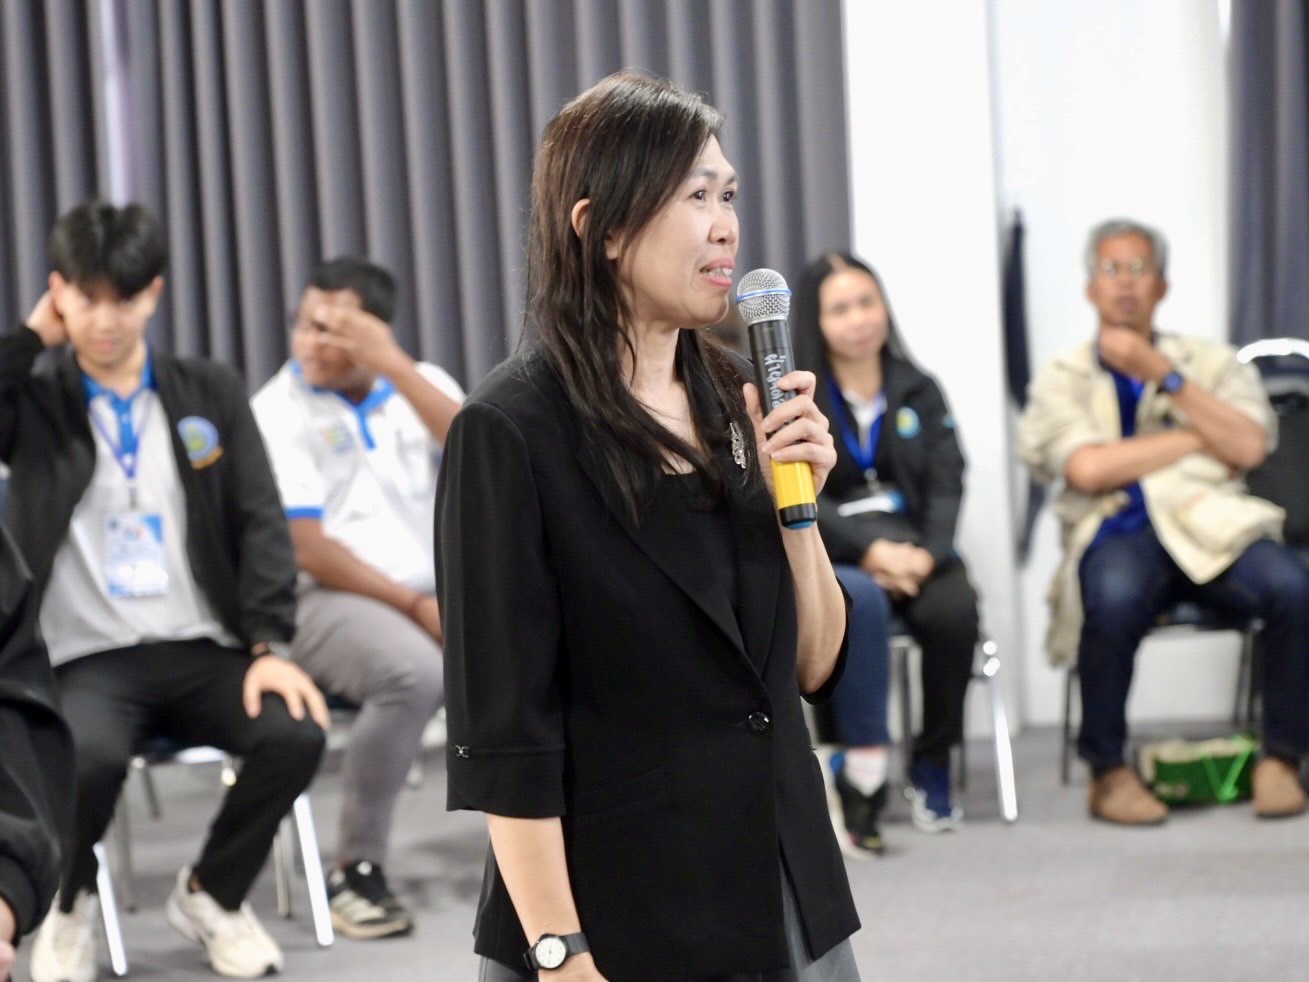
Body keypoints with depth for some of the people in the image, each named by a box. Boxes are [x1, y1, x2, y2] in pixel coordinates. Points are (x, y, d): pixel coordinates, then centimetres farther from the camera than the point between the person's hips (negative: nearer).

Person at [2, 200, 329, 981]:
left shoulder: (212, 395, 12)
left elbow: (261, 526, 5)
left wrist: (269, 646, -9)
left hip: (202, 651, 2)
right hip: (87, 660, -2)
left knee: (296, 734, -27)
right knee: (86, 756, -36)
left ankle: (212, 892, 4)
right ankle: (71, 907, 0)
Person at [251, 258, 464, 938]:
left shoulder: (421, 385, 11)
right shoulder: (278, 411, -2)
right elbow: (306, 550, -10)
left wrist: (394, 364, -15)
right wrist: (414, 606, -15)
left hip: (443, 590, 5)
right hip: (330, 600, -5)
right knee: (414, 673, -37)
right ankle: (356, 870, -21)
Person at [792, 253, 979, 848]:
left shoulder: (918, 391, 15)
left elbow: (946, 487, 5)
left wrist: (926, 553, -15)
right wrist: (871, 551, -20)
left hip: (913, 547, 3)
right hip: (828, 554, -3)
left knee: (954, 610, -30)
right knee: (861, 601, -38)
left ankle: (932, 769, -12)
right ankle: (865, 770, -32)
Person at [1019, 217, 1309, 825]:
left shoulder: (1212, 363, 21)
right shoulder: (1063, 379, 17)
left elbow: (1248, 447, 2)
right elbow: (1088, 468, -3)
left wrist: (1163, 376, -2)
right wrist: (1202, 438, 2)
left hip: (1209, 525, 2)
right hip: (1118, 531, -2)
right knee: (1114, 598, -38)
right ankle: (1107, 771, -19)